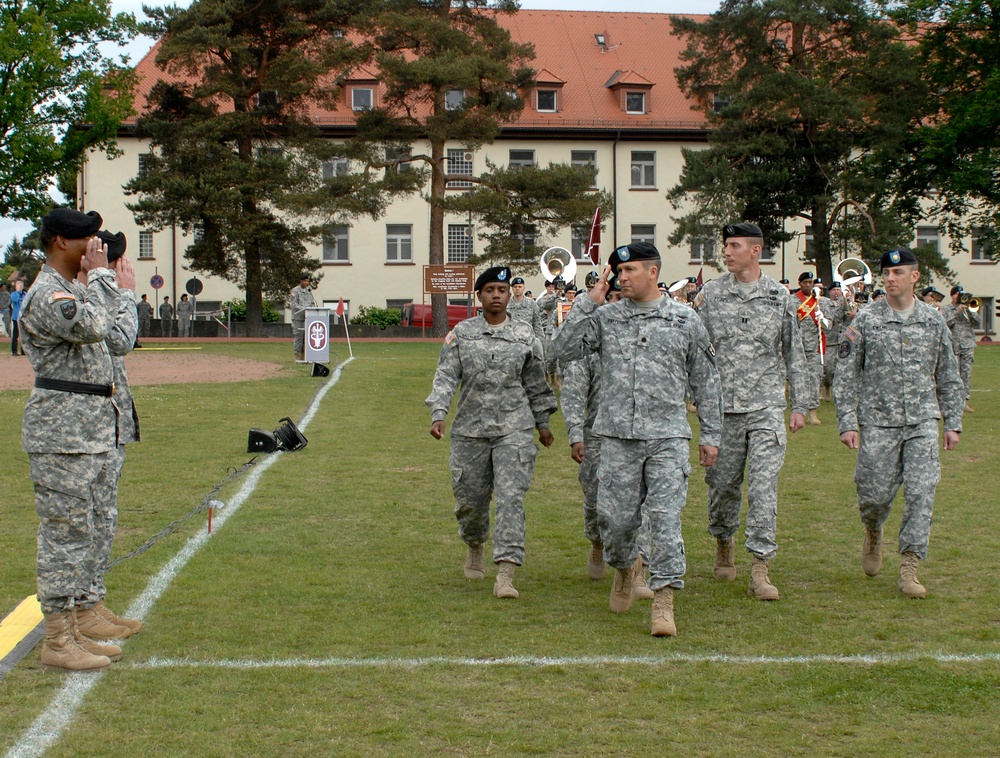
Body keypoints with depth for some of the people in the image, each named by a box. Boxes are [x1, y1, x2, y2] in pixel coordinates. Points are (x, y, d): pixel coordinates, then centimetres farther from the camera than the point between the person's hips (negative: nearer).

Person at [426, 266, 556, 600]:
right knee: (470, 498, 10)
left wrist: (543, 422, 15)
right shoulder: (461, 333, 3)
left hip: (515, 428, -1)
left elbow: (536, 383, 13)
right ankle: (474, 547, 41)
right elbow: (446, 377, -3)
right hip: (470, 428, 1)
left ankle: (506, 573, -16)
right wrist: (438, 415, -15)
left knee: (511, 497, -12)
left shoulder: (525, 335, 5)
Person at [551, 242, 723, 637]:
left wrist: (711, 434, 9)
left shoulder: (686, 320, 6)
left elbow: (706, 381, 11)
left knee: (666, 518, -9)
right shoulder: (605, 316, 8)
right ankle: (625, 566, 35)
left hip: (668, 437, -1)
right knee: (615, 518, 4)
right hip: (618, 436, 1)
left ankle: (664, 603, -5)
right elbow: (563, 349, -2)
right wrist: (588, 303, -6)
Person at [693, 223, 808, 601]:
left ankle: (759, 569, -7)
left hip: (767, 406, -1)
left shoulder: (780, 297, 5)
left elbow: (794, 354, 10)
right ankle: (723, 541, 36)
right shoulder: (710, 294, 4)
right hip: (724, 406, 1)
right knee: (724, 483, 9)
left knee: (764, 485, -8)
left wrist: (800, 405, 8)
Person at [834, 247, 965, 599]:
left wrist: (953, 422, 10)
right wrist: (847, 422, -7)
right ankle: (873, 534, 36)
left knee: (921, 492, -9)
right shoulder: (866, 320, 0)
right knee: (875, 494, 1)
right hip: (878, 423, -1)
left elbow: (948, 377, 14)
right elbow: (846, 375, 0)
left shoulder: (934, 320, 7)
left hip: (923, 421, 1)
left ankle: (908, 568, -3)